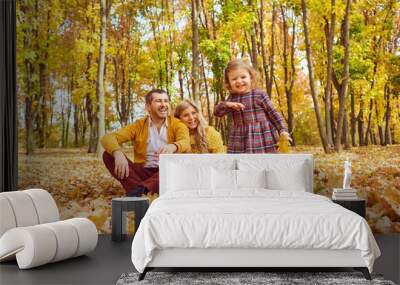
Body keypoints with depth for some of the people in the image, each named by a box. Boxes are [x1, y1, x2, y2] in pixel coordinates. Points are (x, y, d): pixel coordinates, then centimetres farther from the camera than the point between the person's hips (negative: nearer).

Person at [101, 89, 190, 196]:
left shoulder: (177, 124, 4)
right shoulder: (138, 125, 7)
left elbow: (185, 143, -19)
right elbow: (108, 138, -6)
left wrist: (173, 146, -45)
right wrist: (118, 153, -30)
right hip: (143, 172, 1)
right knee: (109, 155, -15)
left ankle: (139, 189, -38)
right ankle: (139, 193, -34)